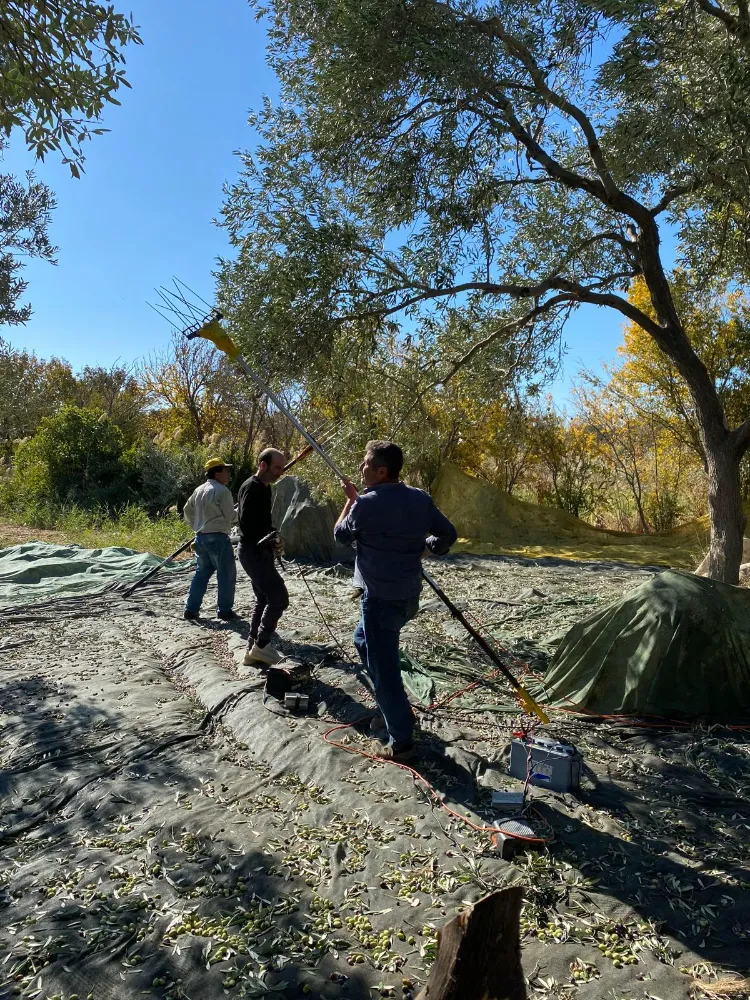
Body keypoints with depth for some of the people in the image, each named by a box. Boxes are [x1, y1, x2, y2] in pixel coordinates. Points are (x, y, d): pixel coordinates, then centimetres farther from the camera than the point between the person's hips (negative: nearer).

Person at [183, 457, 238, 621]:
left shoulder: (199, 490, 12)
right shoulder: (222, 491, -12)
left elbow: (187, 512, 19)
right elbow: (230, 516, -11)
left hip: (201, 537, 8)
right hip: (218, 538, -8)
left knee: (202, 573, 17)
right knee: (227, 575, 2)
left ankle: (191, 609, 17)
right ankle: (225, 611, 6)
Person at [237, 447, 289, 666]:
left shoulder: (264, 488, 14)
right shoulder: (251, 487, -16)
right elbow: (247, 524, -24)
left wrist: (272, 538, 6)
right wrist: (270, 540, -15)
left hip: (260, 552, 10)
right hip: (253, 552, -10)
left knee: (263, 599, 13)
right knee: (279, 597, -11)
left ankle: (253, 649, 19)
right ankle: (261, 645, 0)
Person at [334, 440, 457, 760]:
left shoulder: (366, 504, -18)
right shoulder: (421, 499, 0)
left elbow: (341, 535, -1)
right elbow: (448, 535, 8)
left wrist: (351, 499, 10)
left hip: (381, 598, -8)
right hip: (409, 595, 8)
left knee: (384, 668, 3)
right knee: (364, 641, 28)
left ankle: (400, 742, 13)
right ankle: (393, 708, 37)